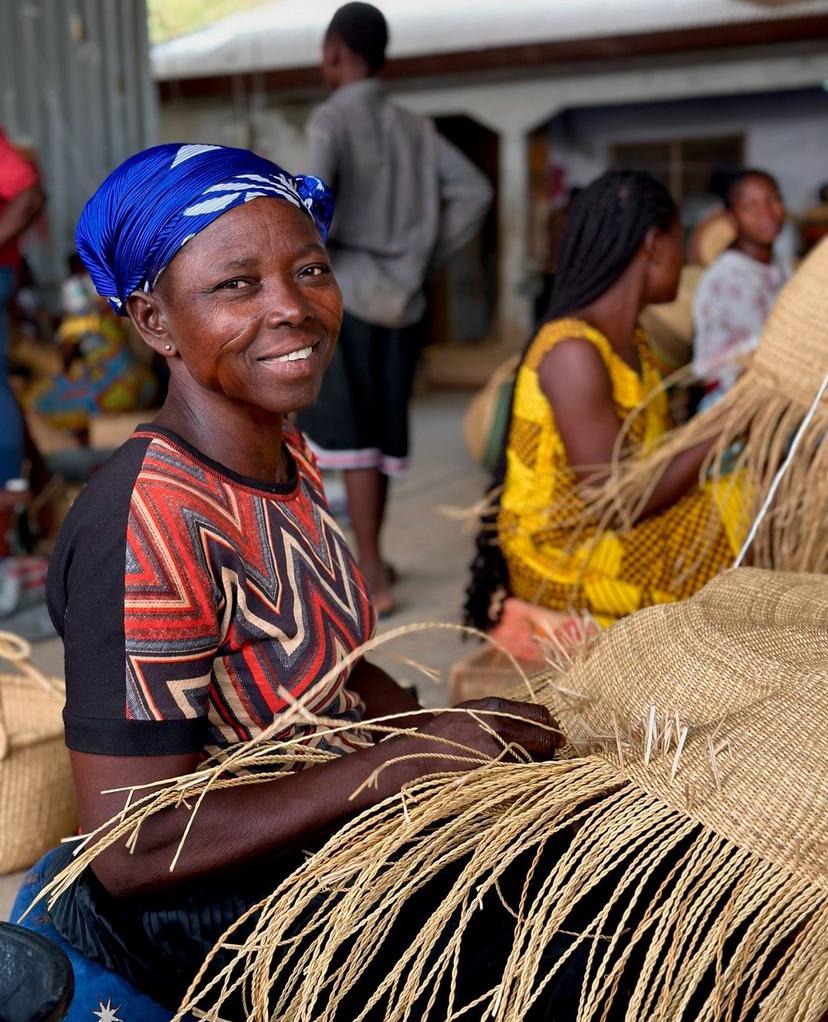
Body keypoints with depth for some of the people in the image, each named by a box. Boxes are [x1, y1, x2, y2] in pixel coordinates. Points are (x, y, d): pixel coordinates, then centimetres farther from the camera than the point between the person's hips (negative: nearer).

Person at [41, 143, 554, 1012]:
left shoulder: (287, 457, -1)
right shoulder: (147, 525, -28)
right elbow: (130, 851, -27)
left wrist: (466, 739, -6)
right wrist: (418, 758, -26)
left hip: (317, 855, 8)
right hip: (197, 928, -8)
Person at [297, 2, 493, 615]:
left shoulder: (331, 118, -6)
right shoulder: (414, 127, 11)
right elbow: (476, 192, 5)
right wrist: (428, 258, 8)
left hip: (346, 297, -6)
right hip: (403, 301, 6)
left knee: (352, 438, -2)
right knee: (383, 431, 14)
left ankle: (371, 579, -2)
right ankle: (370, 558, 26)